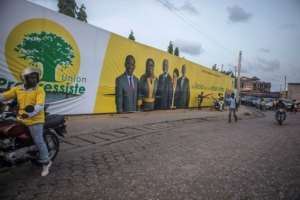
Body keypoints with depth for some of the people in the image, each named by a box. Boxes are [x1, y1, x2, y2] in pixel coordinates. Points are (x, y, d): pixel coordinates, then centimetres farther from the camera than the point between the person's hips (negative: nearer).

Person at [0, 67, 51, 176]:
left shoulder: (39, 90, -8)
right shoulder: (18, 89, 7)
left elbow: (40, 105, -19)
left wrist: (30, 113, -35)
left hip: (35, 120, -6)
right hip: (20, 119, 6)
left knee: (39, 141, -4)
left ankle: (46, 162, 11)